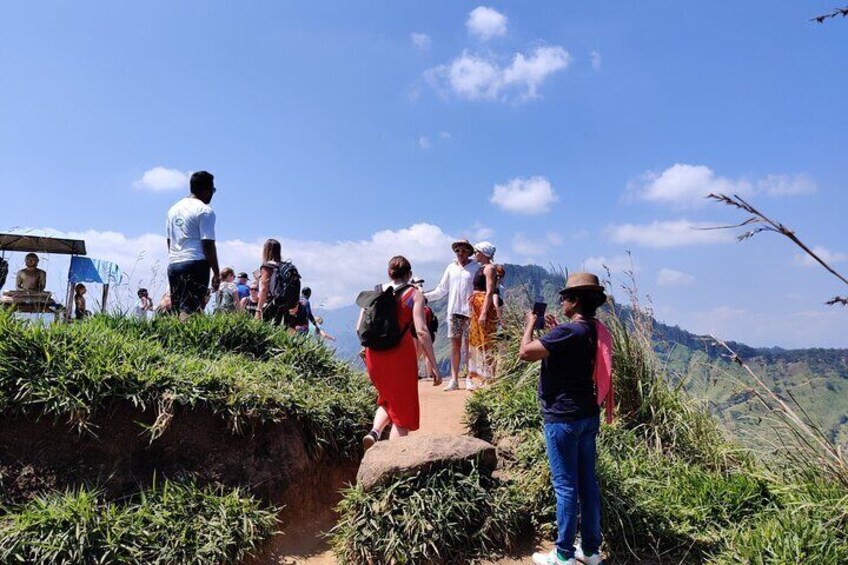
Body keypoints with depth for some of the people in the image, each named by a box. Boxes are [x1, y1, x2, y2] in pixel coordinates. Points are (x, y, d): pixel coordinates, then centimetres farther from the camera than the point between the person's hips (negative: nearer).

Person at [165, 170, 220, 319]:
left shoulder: (174, 209, 19)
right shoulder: (205, 211, -5)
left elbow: (169, 241, 21)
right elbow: (208, 244, -10)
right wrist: (216, 273, -8)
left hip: (173, 264, 7)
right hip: (195, 264, -7)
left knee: (178, 309, 9)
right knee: (190, 310, -11)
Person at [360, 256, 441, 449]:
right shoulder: (414, 294, -3)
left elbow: (360, 328, 5)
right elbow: (421, 331, -14)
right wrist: (434, 365, -12)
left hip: (374, 355, 4)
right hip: (400, 355, -4)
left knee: (387, 400, 26)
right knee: (402, 409, 9)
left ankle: (374, 432, 1)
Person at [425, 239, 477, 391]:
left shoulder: (475, 268, 1)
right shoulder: (451, 268, 11)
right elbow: (441, 290, 13)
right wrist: (424, 296, 6)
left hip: (469, 312, -3)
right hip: (453, 311, 3)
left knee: (468, 346, 0)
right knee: (455, 345, 5)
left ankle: (469, 379, 7)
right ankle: (454, 380, 8)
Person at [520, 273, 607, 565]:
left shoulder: (567, 332, -22)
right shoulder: (593, 331, 6)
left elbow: (525, 352, -23)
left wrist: (530, 324, -7)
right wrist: (556, 329, 20)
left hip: (563, 418, -9)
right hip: (588, 415, 9)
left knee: (565, 486, 0)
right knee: (587, 483, 14)